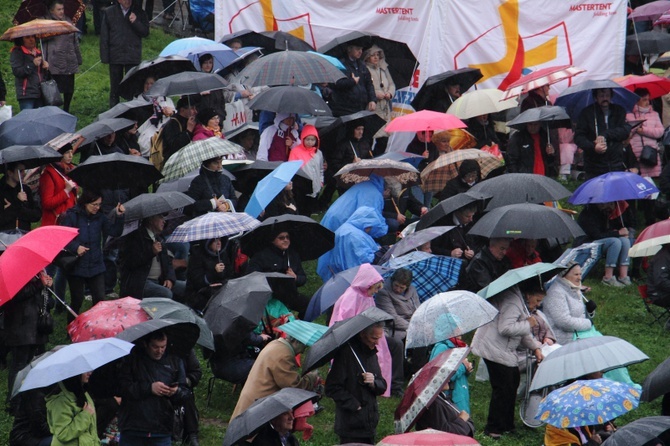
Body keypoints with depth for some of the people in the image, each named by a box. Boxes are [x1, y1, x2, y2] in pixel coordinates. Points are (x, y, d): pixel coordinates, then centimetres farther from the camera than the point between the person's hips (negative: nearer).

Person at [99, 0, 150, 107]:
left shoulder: (138, 13, 4)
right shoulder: (109, 13, 2)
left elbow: (145, 32, 1)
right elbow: (104, 37, 3)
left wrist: (135, 22, -17)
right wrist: (105, 57, -2)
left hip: (133, 57, 0)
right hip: (115, 57, 0)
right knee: (115, 87, 8)